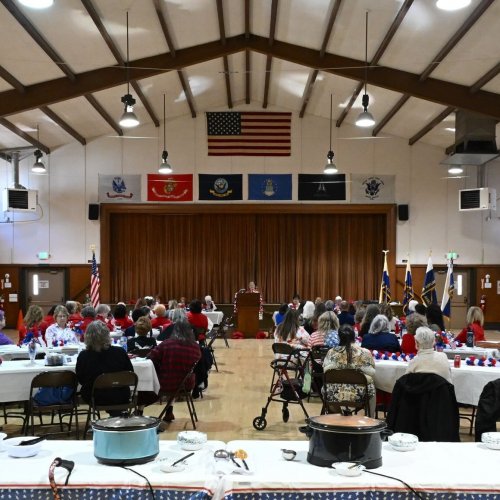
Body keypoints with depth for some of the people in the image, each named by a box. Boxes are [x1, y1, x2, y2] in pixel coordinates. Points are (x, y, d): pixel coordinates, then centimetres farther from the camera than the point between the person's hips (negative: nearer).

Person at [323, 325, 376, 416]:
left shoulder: (331, 352, -6)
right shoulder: (364, 353, -9)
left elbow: (325, 371, 0)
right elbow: (371, 373, -3)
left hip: (334, 395, 1)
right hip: (358, 395, -1)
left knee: (325, 387, 34)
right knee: (371, 387, 31)